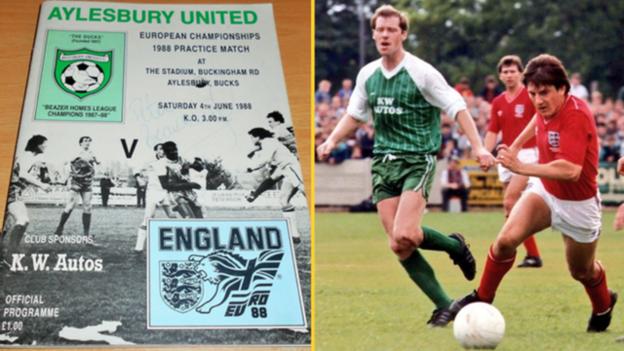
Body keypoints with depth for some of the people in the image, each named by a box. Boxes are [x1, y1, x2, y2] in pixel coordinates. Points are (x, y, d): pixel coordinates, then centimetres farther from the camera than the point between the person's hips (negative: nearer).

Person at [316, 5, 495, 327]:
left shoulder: (421, 72, -8)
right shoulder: (367, 75, 8)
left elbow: (457, 108, -6)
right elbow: (355, 114, 22)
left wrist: (478, 146, -14)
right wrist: (332, 140, 8)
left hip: (417, 160, -5)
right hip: (383, 163, 5)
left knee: (404, 236, -24)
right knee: (399, 247, -4)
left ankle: (455, 245, 7)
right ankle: (444, 306, 6)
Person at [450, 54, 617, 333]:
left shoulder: (576, 115, -32)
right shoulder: (547, 107, -9)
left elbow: (571, 170, -43)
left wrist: (521, 167, -46)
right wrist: (517, 143, 27)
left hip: (578, 205, -5)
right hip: (545, 191, 5)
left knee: (582, 271, 16)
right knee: (507, 239, -19)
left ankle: (603, 307, 48)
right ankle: (482, 298, -1)